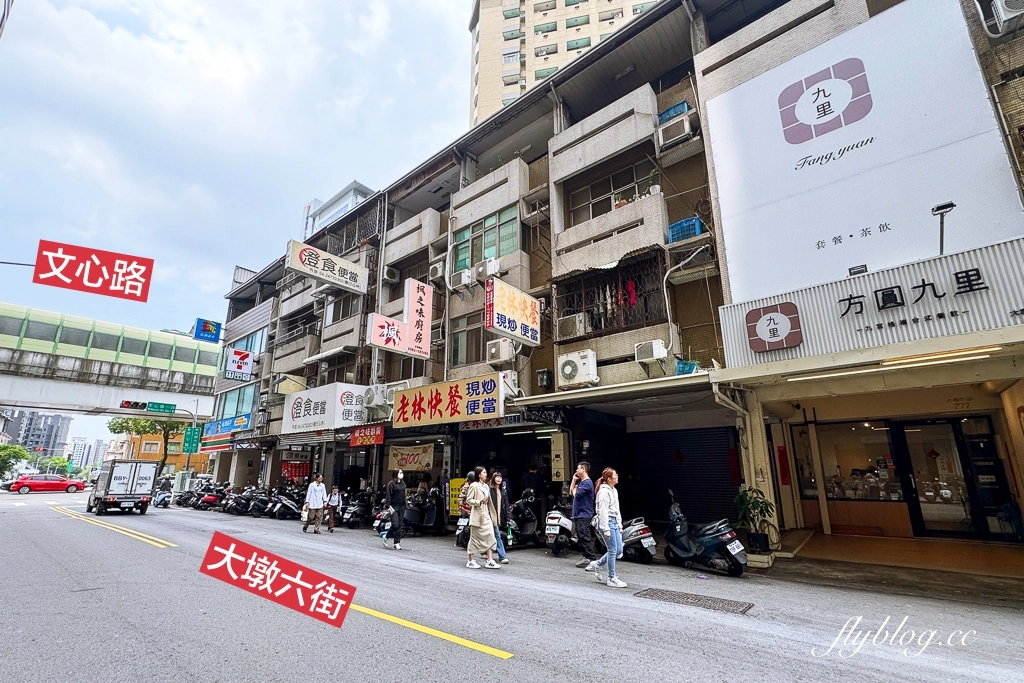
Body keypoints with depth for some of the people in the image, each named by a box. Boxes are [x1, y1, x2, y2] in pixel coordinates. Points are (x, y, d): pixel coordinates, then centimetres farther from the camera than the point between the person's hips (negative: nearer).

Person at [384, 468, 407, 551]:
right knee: (395, 524, -10)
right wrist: (389, 506, -17)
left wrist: (405, 506, 14)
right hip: (394, 507, -6)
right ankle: (386, 536, 16)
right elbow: (388, 495, -10)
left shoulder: (403, 483, 13)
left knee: (400, 525, 5)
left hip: (401, 507, 6)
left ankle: (397, 542, 13)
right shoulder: (391, 483, -6)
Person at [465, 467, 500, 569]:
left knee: (490, 537, 0)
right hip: (477, 515, -7)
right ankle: (470, 561, 14)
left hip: (486, 515, 7)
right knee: (474, 538, 2)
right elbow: (468, 500, -11)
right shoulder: (474, 486, -7)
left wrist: (491, 514, 17)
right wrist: (479, 502, -23)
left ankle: (490, 561, 4)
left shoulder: (486, 486, 15)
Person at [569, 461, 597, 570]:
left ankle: (593, 560, -12)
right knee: (581, 538, 14)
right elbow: (571, 492, 15)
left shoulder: (587, 483, -16)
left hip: (584, 516, -10)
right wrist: (574, 480, 9)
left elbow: (576, 494, -22)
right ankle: (586, 558, 22)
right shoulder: (580, 482, 15)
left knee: (585, 538, -13)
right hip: (578, 515, 10)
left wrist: (574, 490, 1)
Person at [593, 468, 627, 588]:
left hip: (614, 521, 10)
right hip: (607, 522, -10)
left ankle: (598, 566, 26)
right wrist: (606, 530, -20)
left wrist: (619, 525, 18)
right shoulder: (604, 491, -15)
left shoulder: (614, 490, 15)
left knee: (618, 549, 11)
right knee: (613, 550, -4)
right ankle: (612, 579, 10)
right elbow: (603, 511, -18)